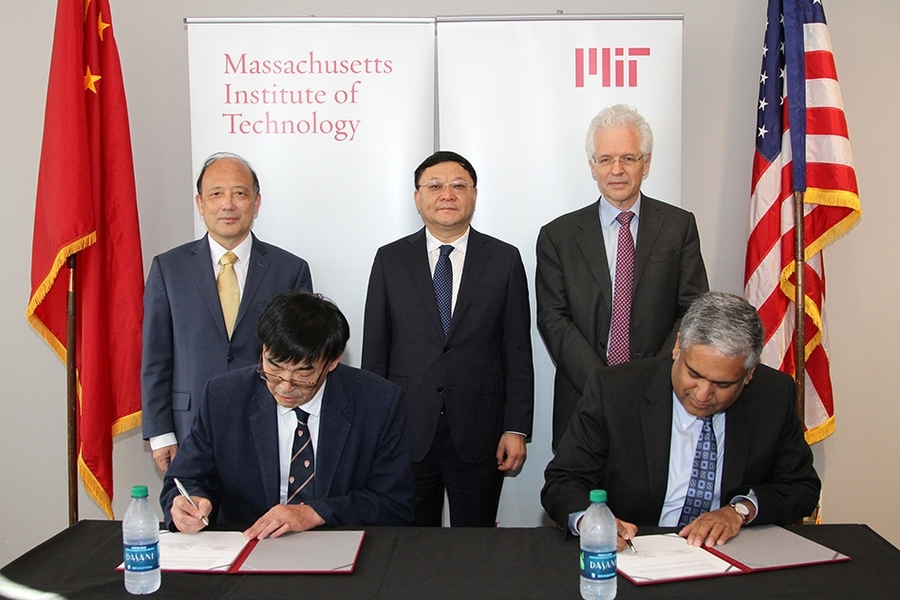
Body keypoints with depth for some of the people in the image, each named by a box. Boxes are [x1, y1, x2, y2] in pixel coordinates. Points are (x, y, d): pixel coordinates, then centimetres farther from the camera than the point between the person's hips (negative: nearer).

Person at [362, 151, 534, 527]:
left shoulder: (505, 260, 3)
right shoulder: (390, 260, 4)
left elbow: (518, 351, 2)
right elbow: (375, 350, 4)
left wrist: (517, 428, -3)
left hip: (478, 434, 0)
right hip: (407, 431, 1)